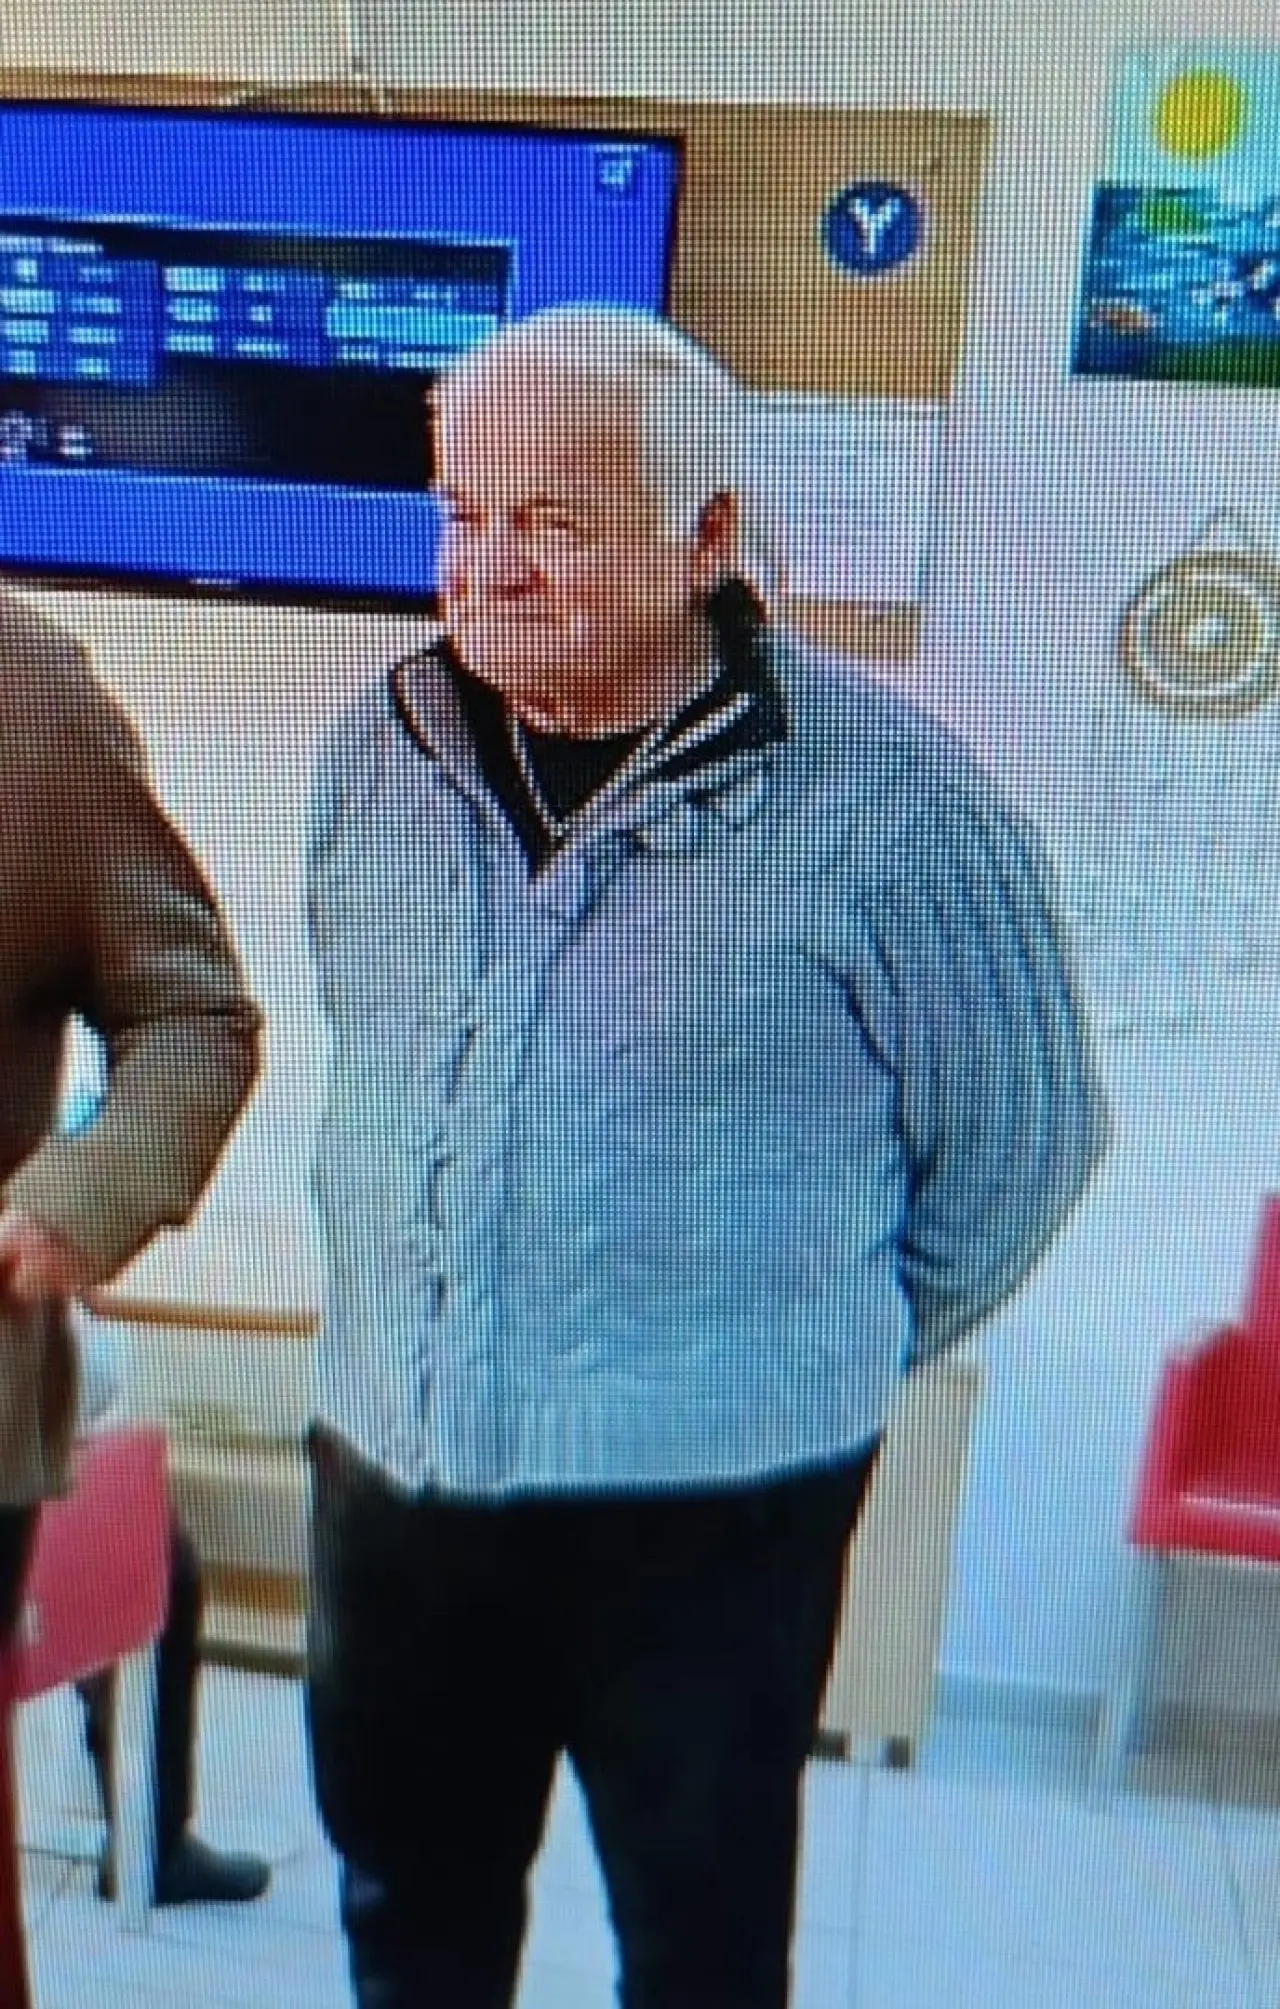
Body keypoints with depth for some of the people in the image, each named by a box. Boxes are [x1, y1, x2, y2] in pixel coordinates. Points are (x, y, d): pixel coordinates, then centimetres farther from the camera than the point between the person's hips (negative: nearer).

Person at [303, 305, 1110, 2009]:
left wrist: (835, 1353, 5)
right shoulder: (383, 749, -1)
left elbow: (1023, 1133, -5)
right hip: (387, 1465, 5)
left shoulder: (884, 792, -16)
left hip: (711, 1502, -4)